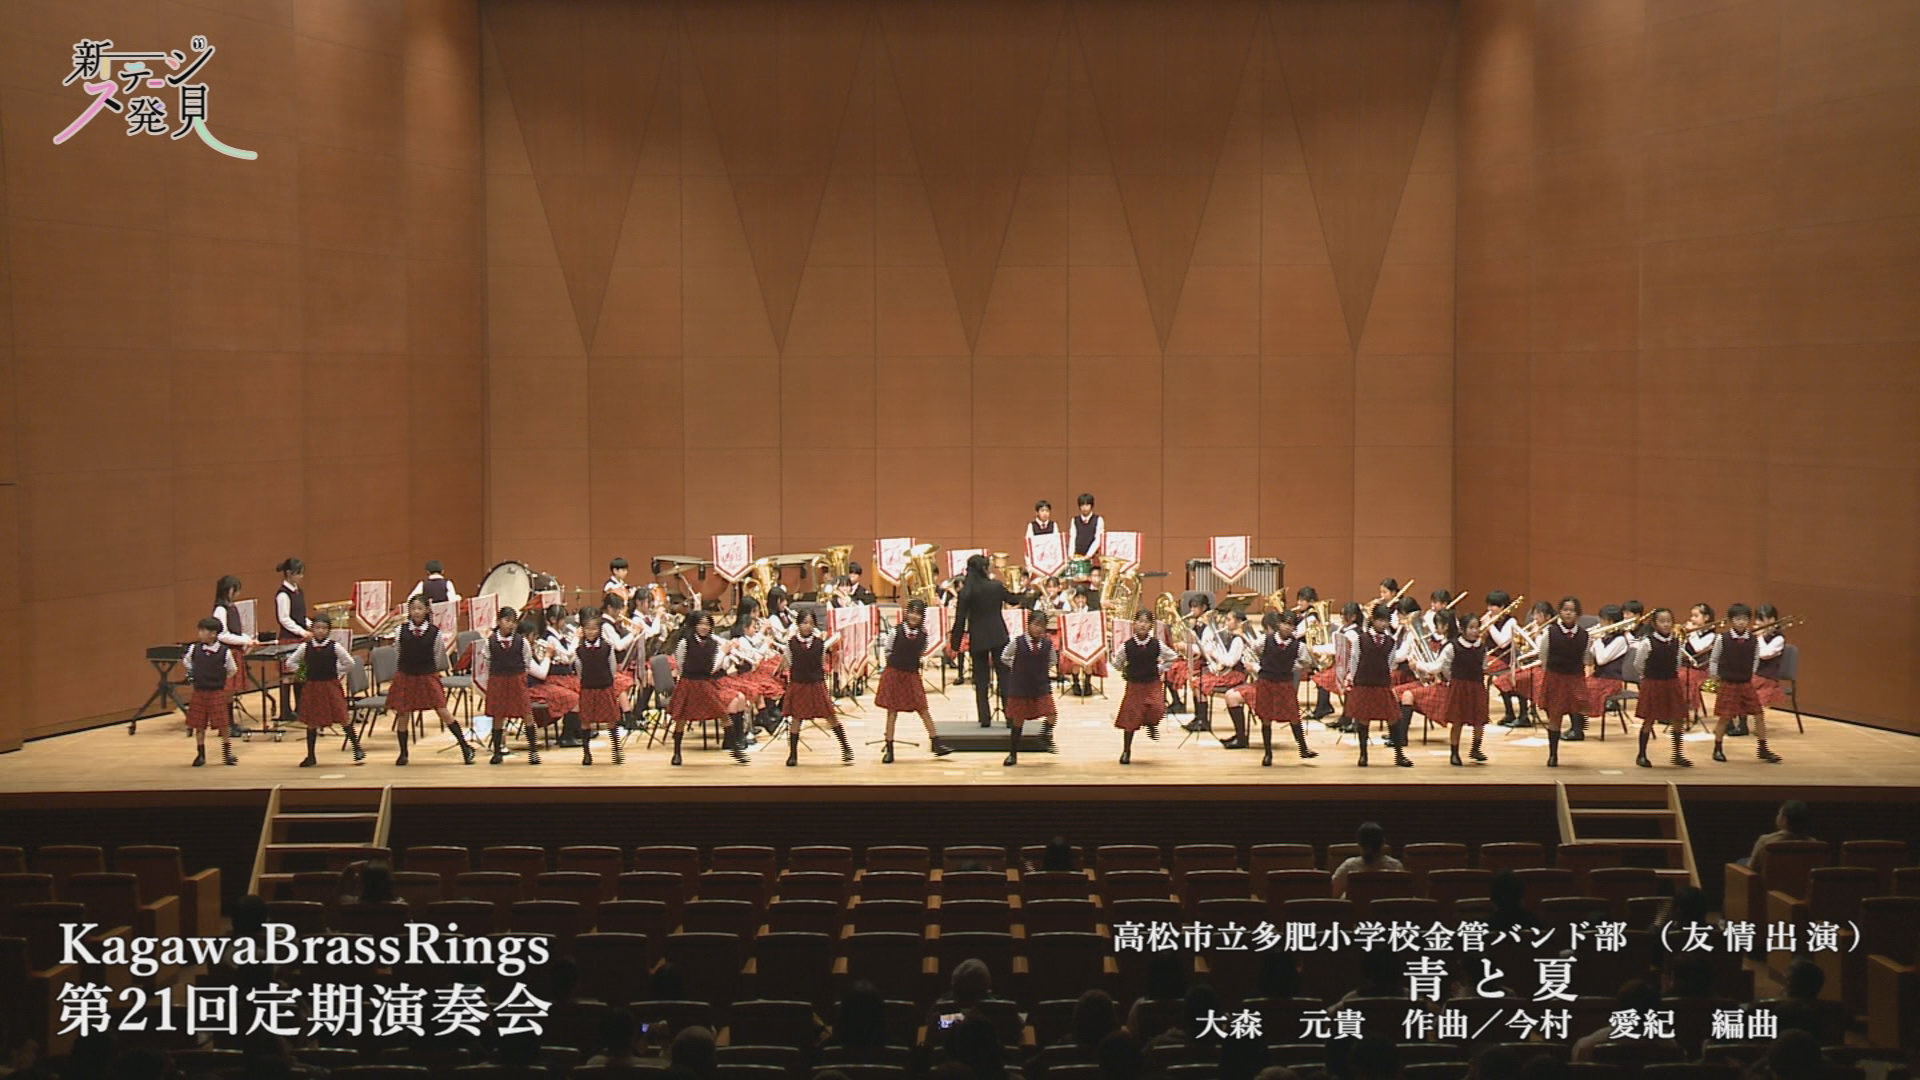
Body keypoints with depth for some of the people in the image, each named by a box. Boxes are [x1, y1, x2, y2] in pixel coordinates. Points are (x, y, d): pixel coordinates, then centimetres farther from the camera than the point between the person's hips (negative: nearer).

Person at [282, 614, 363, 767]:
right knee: (311, 722, 7)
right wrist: (303, 674, 5)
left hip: (331, 686, -2)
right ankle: (310, 756, 16)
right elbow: (290, 663, 9)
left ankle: (357, 749, 8)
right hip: (312, 687, 2)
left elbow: (349, 663, 1)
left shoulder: (335, 646, -6)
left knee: (342, 718, -4)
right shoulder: (305, 647, -1)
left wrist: (338, 674, 2)